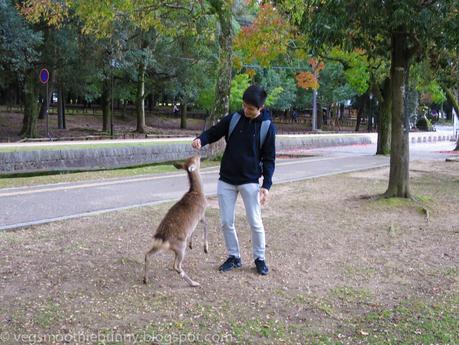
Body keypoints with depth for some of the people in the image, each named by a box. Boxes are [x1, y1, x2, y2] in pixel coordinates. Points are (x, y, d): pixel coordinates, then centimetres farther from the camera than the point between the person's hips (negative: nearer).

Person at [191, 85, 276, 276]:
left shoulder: (267, 126, -7)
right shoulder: (233, 119, -2)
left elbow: (269, 158, -4)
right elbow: (213, 132, 6)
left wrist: (267, 184, -12)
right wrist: (201, 139, -18)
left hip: (250, 181, -2)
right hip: (226, 180, 3)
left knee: (255, 222, 0)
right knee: (226, 222, 6)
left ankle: (259, 258, 20)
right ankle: (234, 257, 23)